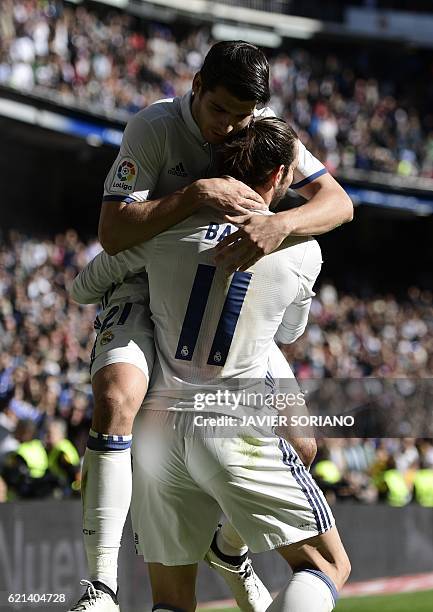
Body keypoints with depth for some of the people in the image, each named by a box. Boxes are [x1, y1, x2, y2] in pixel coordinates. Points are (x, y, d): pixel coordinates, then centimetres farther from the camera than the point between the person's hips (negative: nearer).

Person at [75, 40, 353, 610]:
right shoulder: (153, 128, -17)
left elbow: (338, 202, -16)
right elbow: (113, 233, -23)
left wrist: (280, 223, -37)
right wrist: (197, 194, -34)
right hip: (144, 283, -4)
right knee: (117, 394, -34)